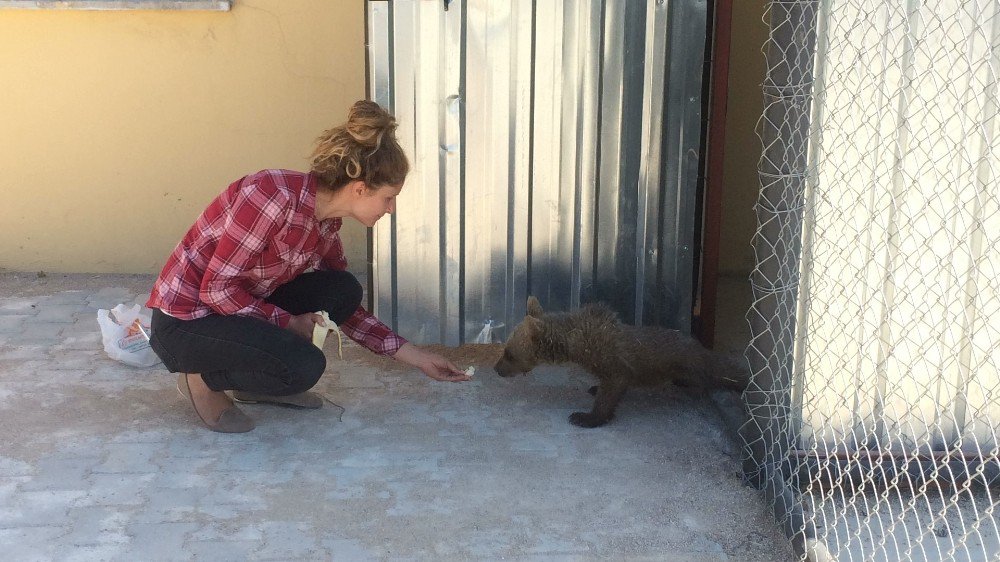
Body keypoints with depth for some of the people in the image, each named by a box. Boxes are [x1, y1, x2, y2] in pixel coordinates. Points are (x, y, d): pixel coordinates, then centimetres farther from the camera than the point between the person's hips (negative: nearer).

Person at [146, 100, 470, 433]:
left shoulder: (325, 223, -1)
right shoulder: (275, 197, -28)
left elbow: (344, 311, 10)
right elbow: (216, 288, -24)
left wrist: (414, 356, 7)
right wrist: (288, 323, -16)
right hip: (185, 320, -8)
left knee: (343, 292, -7)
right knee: (303, 366, -26)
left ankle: (254, 383, 8)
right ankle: (202, 379, 0)